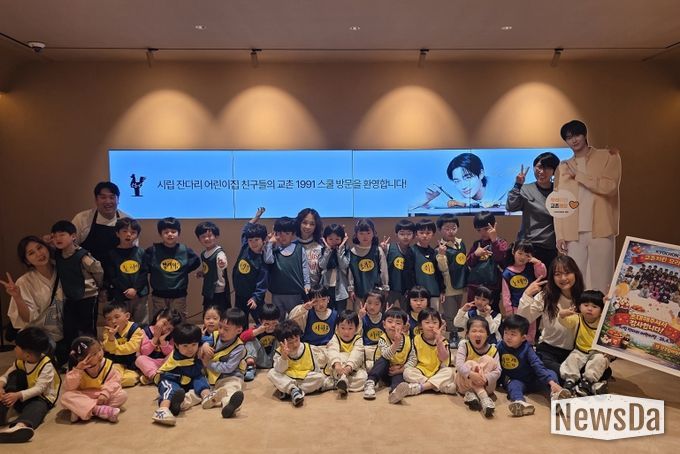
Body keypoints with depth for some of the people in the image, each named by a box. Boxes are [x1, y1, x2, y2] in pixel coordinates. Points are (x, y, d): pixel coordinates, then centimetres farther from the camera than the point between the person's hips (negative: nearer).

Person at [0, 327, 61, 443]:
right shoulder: (20, 361, 0)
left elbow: (39, 389, -28)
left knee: (38, 406, -41)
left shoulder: (46, 366, -22)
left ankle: (21, 425, -74)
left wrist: (18, 395, -41)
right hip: (21, 396, 6)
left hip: (42, 398, -6)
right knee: (15, 374, -17)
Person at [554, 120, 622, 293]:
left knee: (601, 282, 0)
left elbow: (610, 186, -10)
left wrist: (578, 175, -5)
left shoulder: (608, 157, 7)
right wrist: (560, 234, 2)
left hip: (601, 230, -2)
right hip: (573, 233, 2)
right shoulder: (563, 167, 14)